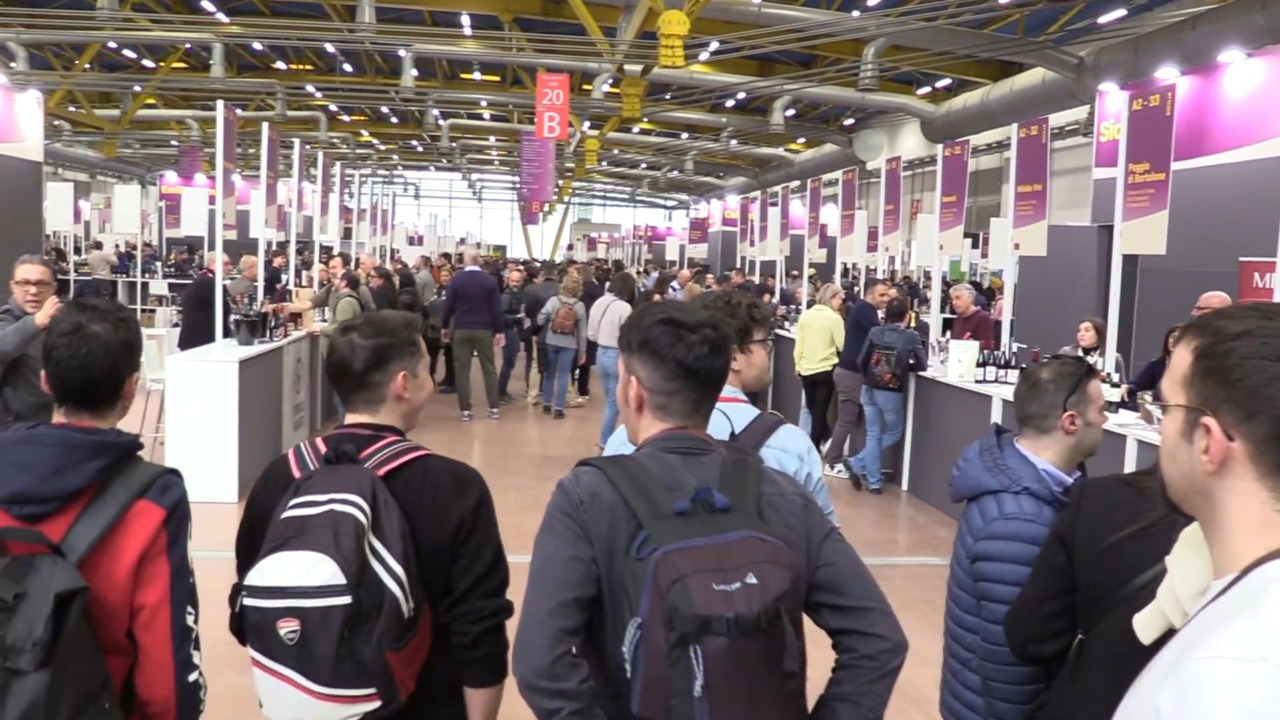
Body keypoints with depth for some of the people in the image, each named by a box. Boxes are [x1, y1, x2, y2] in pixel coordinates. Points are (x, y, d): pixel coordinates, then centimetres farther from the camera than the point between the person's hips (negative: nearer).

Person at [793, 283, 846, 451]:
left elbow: (799, 342, 3)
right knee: (821, 412, 7)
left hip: (806, 369, 4)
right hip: (826, 370, -4)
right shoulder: (834, 317, -13)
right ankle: (814, 447, 8)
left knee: (813, 411, 19)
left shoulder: (805, 315, 0)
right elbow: (842, 345, -13)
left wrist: (798, 365, 12)